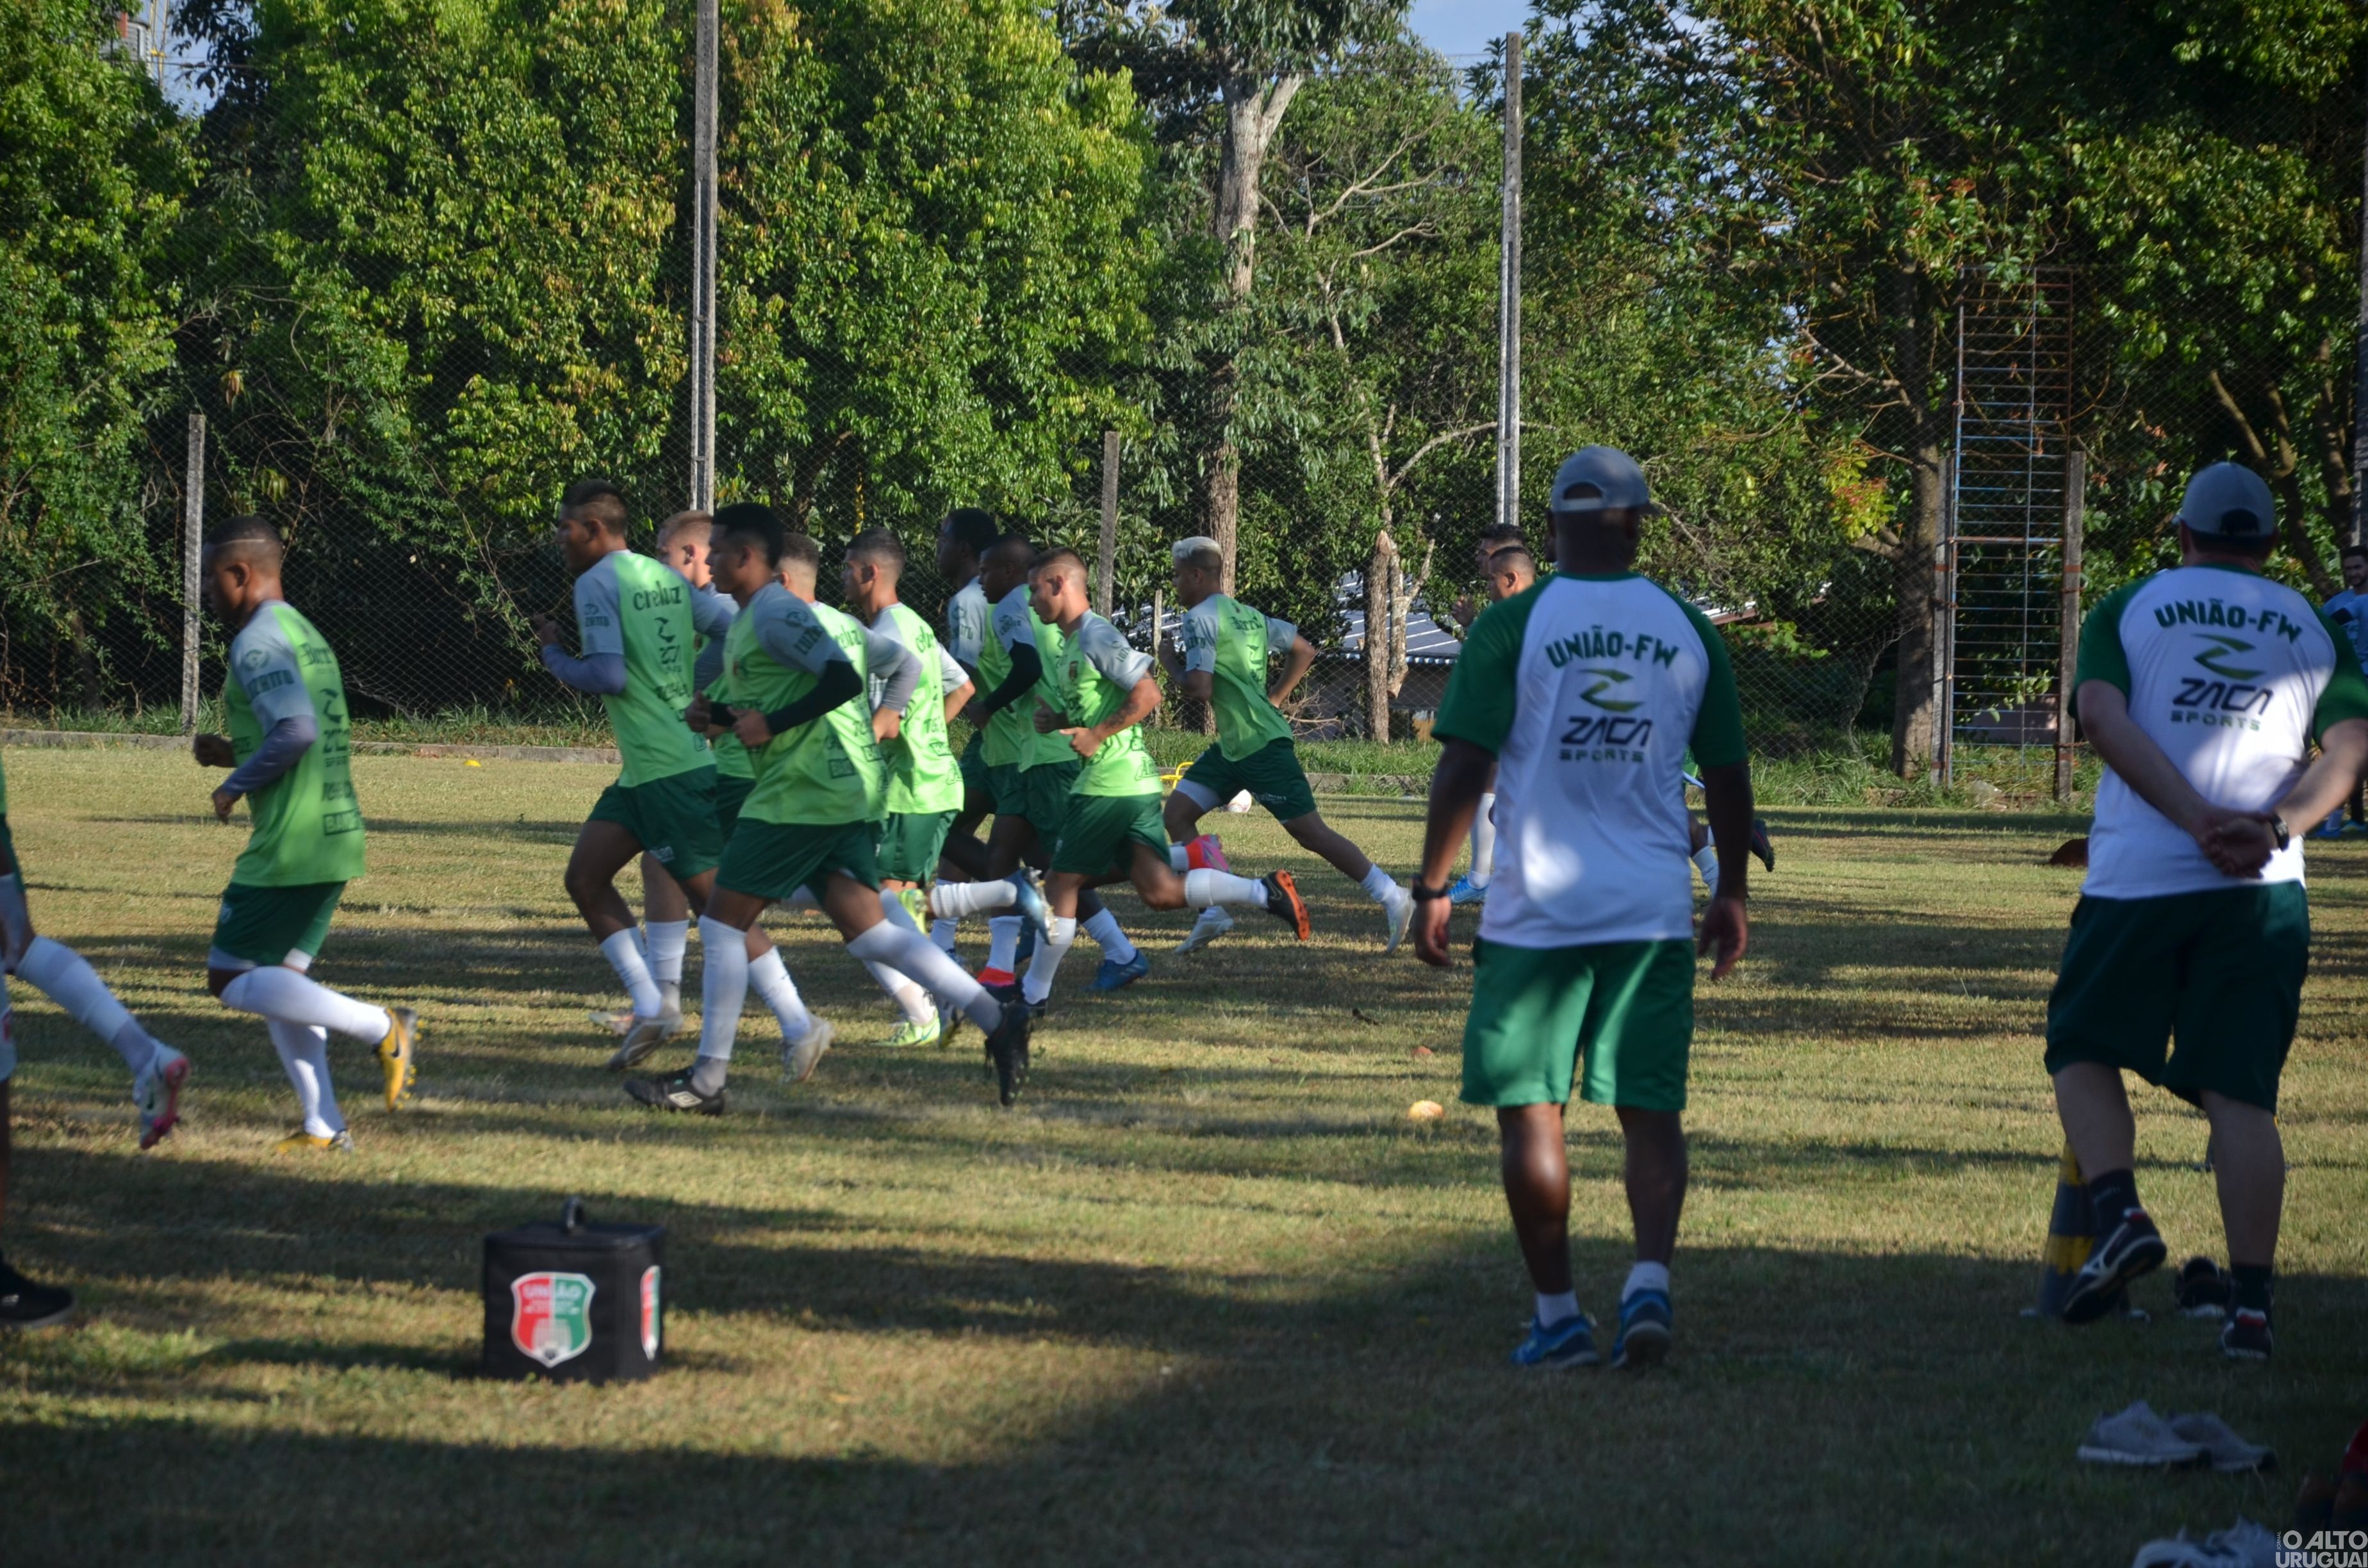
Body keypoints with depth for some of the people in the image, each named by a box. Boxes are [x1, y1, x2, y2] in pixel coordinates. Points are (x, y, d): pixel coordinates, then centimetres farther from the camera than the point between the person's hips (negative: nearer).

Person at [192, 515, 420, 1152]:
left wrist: (234, 786, -12)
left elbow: (296, 731, -26)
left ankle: (382, 1027, -11)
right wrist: (234, 753, 19)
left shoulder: (258, 642, -13)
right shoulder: (309, 636, 18)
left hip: (290, 847, -10)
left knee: (232, 980, -4)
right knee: (278, 983, 14)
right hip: (338, 838, 10)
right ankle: (323, 1127, 8)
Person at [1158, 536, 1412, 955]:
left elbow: (1198, 689, -19)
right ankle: (1212, 912, 5)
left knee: (1310, 831, -8)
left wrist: (1173, 666, 1)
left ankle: (1391, 896, -5)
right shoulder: (1248, 616, 16)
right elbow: (1304, 650, 21)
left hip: (1263, 746, -10)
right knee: (1177, 811, 7)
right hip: (1233, 745, 10)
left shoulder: (1199, 619, -12)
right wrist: (1273, 698, 19)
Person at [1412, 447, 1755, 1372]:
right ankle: (1650, 1281, -13)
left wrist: (1432, 888, -1)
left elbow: (1463, 767, -9)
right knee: (1650, 1110, 7)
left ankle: (1559, 1318, 6)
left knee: (1529, 1111, 5)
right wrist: (1731, 895, 20)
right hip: (1655, 911, 3)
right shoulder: (1686, 630, 5)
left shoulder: (1513, 626, -5)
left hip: (1539, 908, -3)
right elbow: (1728, 777, 10)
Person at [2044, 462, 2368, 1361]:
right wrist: (2272, 828, -14)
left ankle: (2119, 1213, -8)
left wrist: (2199, 820, -14)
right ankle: (2250, 1304, -6)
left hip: (2136, 877, -1)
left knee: (2084, 1051, 15)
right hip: (2263, 891, 1)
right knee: (2241, 1093, 2)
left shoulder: (2127, 611, 8)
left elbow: (2102, 716, -9)